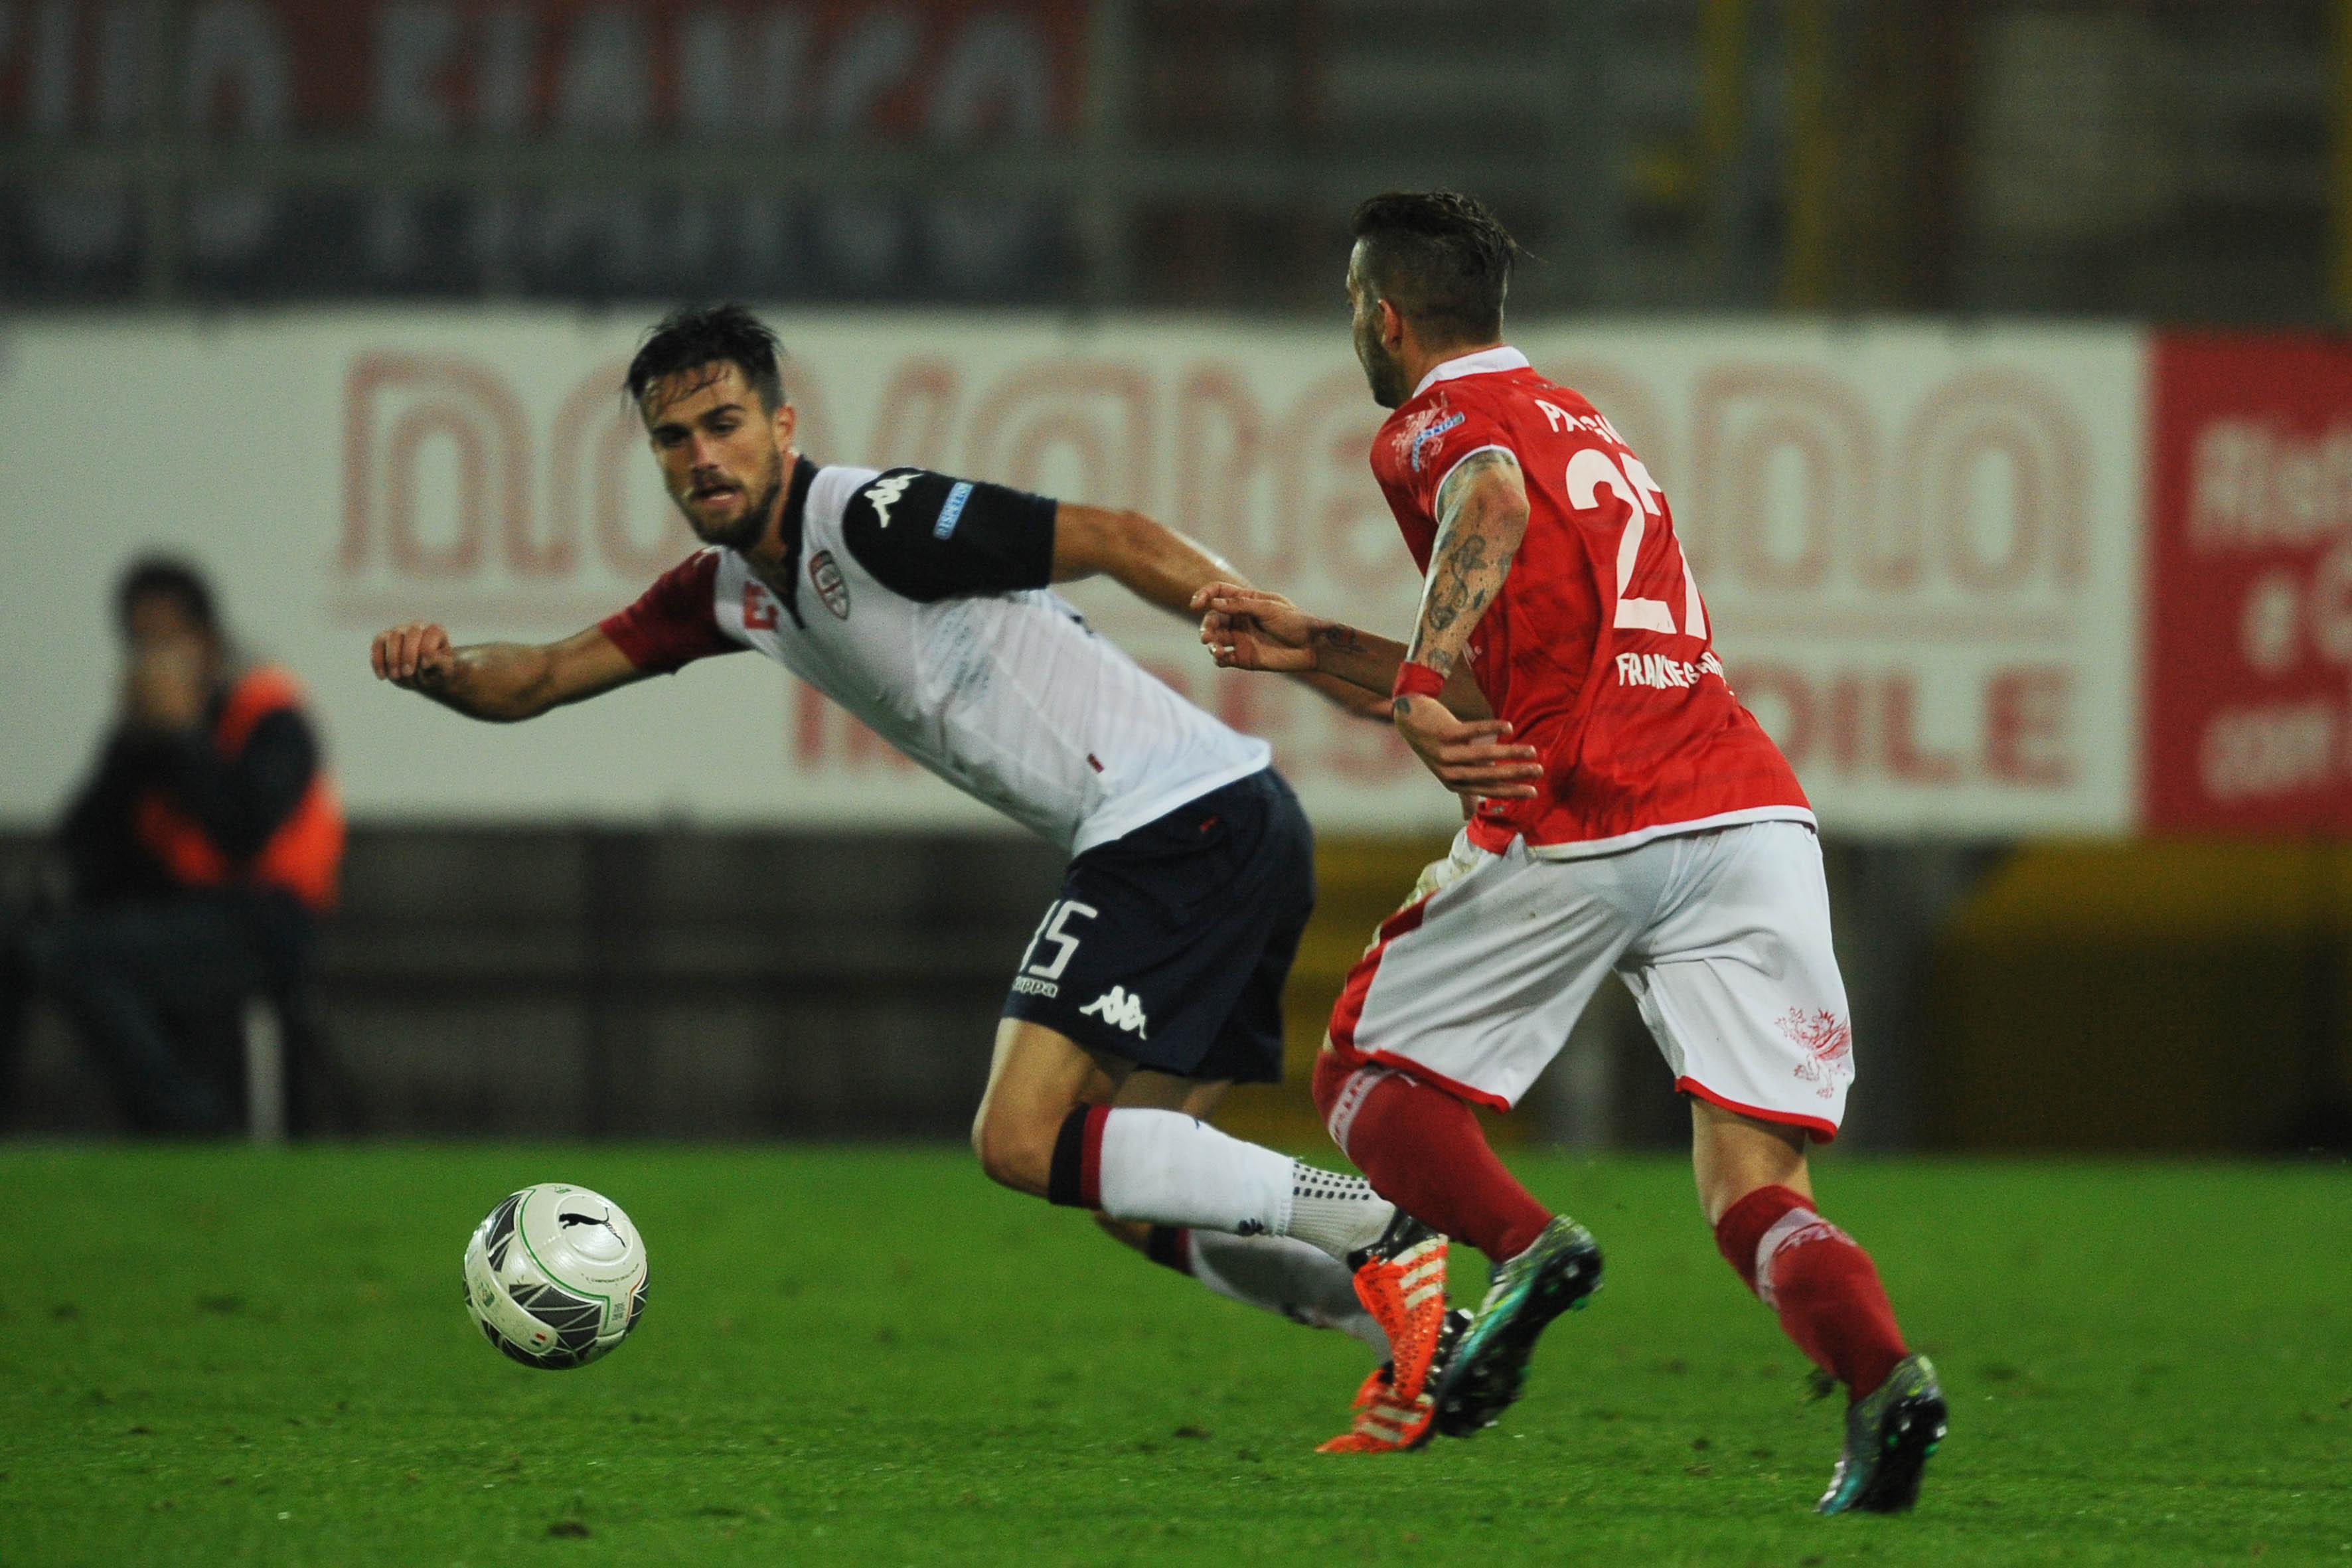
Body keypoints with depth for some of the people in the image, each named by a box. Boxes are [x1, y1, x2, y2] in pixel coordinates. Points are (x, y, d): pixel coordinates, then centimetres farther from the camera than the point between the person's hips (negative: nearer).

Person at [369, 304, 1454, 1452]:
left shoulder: (872, 520, -13)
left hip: (1191, 821, -10)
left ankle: (1376, 1226, -15)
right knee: (1134, 1191, 12)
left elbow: (1113, 540, -17)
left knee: (1023, 1141, -15)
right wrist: (441, 668, -8)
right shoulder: (732, 590, 14)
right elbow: (539, 679, 17)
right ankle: (1404, 1323, 9)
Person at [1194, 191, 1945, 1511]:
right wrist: (1316, 648, 37)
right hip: (1751, 809, 6)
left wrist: (1420, 683, -21)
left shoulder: (1432, 425, 5)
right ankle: (1886, 1378, -30)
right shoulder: (1585, 424, 31)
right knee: (1756, 1194, 0)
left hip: (1580, 831, -6)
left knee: (1367, 1079, 14)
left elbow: (1493, 496, -22)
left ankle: (1527, 1247, -14)